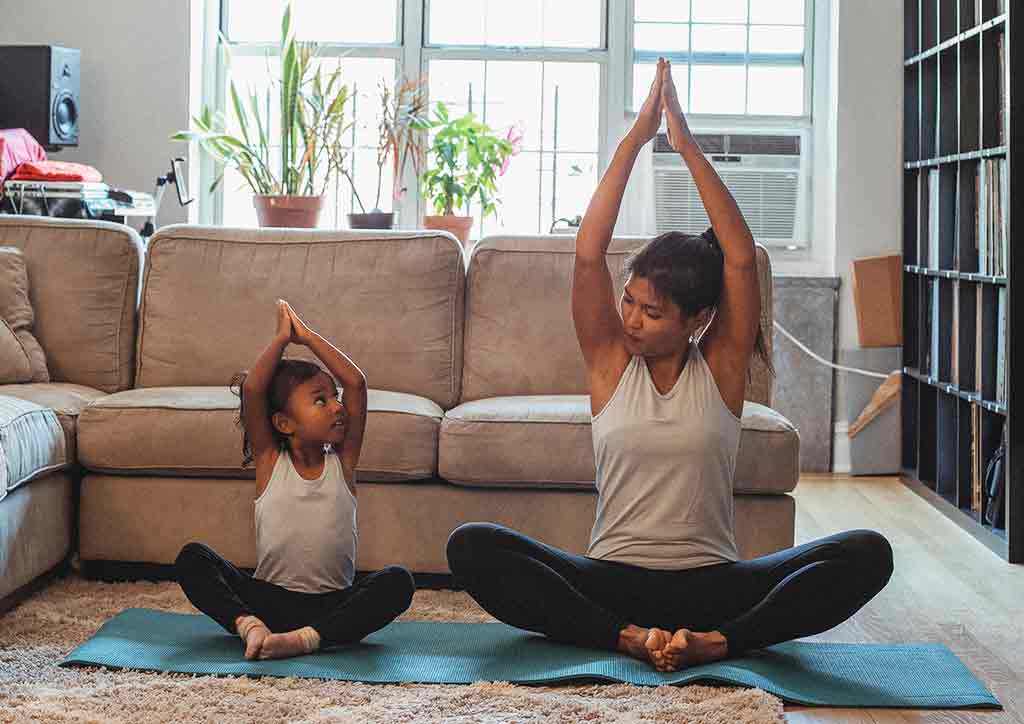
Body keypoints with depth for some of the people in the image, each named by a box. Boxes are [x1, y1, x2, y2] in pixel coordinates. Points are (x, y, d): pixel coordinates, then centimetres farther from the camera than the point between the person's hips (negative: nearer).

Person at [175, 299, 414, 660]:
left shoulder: (343, 461, 4)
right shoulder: (269, 461, 2)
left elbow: (356, 382, -5)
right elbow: (252, 388, -12)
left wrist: (306, 336, -1)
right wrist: (283, 337, -1)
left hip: (331, 606, 1)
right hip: (268, 599, 0)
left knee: (398, 582, -28)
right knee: (191, 559, -19)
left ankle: (305, 638, -36)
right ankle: (251, 627, -34)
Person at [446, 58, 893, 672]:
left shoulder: (721, 366, 3)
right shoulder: (610, 361, 5)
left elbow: (742, 258, -9)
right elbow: (589, 253, -6)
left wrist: (688, 146, -13)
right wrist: (635, 140, -10)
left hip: (711, 583, 0)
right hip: (613, 579, 1)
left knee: (868, 554, -24)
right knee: (471, 547, -25)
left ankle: (718, 642, -28)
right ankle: (626, 637, -29)